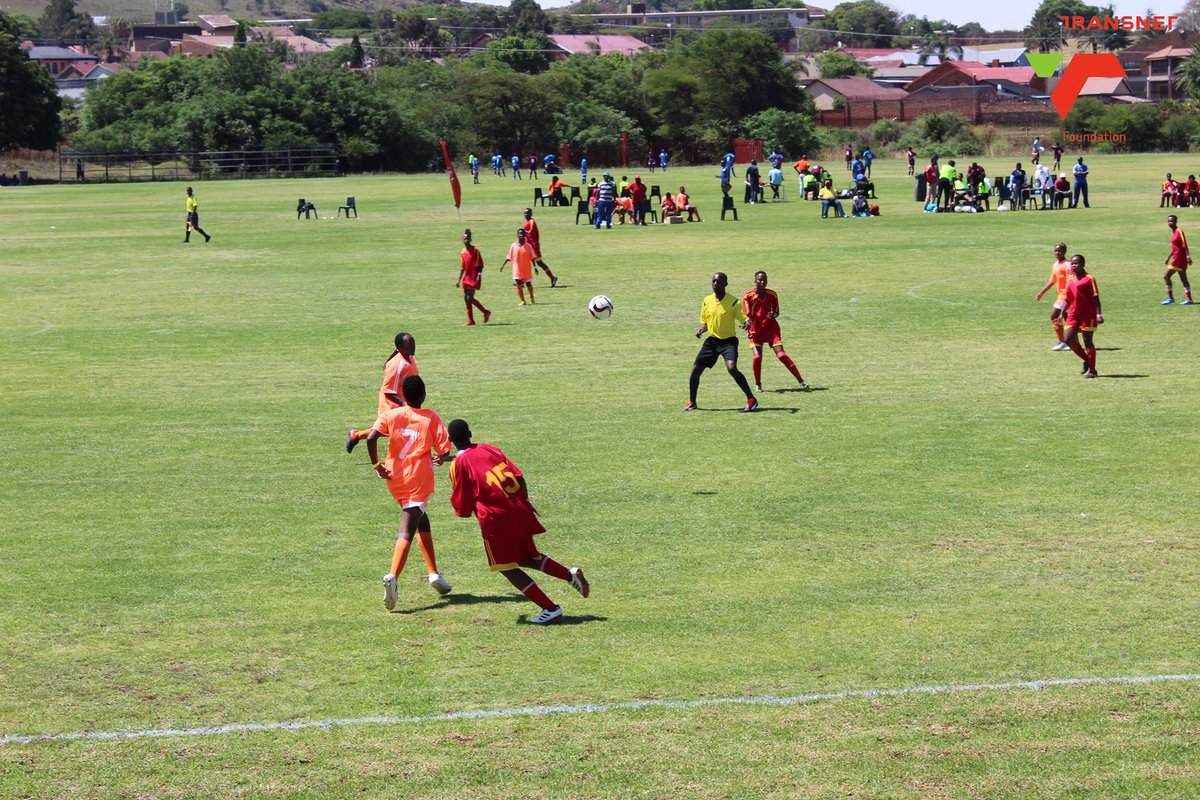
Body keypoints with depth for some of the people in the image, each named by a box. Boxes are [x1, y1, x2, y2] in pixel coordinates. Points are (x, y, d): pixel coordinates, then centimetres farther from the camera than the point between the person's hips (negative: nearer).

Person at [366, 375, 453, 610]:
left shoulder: (391, 415, 2)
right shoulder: (431, 418, -3)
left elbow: (371, 438, -13)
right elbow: (444, 449, -7)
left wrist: (377, 465, -3)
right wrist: (438, 458, 16)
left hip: (394, 478, 4)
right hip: (418, 480, -4)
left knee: (421, 521, 25)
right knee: (406, 532, -11)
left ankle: (434, 573, 27)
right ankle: (393, 576, -32)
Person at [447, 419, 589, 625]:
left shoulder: (458, 464, -2)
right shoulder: (490, 449, 13)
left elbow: (462, 509, -1)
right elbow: (519, 477, 7)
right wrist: (525, 502, 17)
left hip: (495, 519, -7)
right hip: (520, 513, 7)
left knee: (507, 568, 4)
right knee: (528, 557, 26)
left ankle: (550, 608, -2)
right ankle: (570, 574, 7)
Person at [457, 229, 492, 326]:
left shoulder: (475, 250, -8)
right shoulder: (463, 251, 12)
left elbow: (480, 265, -10)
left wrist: (479, 275, -22)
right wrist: (459, 280, 18)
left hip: (474, 278, -7)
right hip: (466, 278, 7)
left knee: (470, 298, -13)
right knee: (466, 298, 4)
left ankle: (486, 312, 3)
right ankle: (470, 320, 10)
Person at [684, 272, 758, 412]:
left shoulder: (733, 302, -9)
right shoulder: (707, 301, 5)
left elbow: (745, 319, -11)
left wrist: (747, 325, -34)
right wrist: (701, 330, -5)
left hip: (728, 341, -5)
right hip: (712, 341, 5)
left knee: (732, 368, -28)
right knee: (695, 370, 2)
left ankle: (751, 399, -18)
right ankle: (691, 402, 22)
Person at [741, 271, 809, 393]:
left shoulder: (772, 294, 0)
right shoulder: (748, 296, -8)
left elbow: (776, 312, 9)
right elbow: (747, 315, -13)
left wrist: (774, 315, -15)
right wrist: (747, 329, -30)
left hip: (771, 328, 1)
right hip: (756, 331, -1)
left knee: (781, 355, -11)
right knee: (757, 356, -17)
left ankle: (801, 381, -7)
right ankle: (758, 384, 6)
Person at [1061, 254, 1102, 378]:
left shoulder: (1089, 279, -6)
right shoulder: (1071, 281, 12)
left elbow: (1095, 298, -10)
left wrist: (1098, 313, -18)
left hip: (1088, 314, -6)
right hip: (1073, 314, 6)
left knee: (1087, 341, -2)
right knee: (1069, 340, -2)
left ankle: (1092, 370, 8)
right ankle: (1087, 360, 19)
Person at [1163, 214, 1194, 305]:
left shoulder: (1179, 231, -12)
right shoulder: (1173, 233, 15)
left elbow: (1184, 245, -19)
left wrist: (1188, 256, -26)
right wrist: (1168, 258, 23)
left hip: (1179, 258, -9)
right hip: (1176, 258, 9)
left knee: (1166, 276, -8)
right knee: (1183, 279, 9)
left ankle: (1170, 298, -4)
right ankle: (1189, 299, 11)